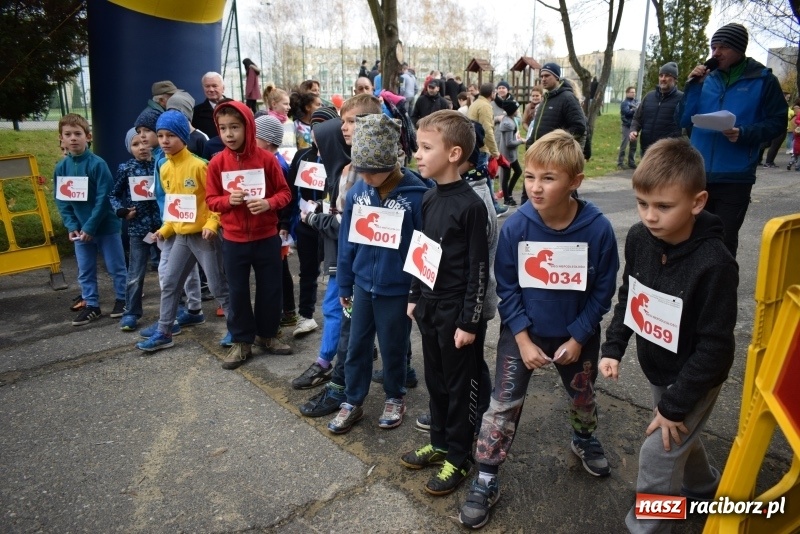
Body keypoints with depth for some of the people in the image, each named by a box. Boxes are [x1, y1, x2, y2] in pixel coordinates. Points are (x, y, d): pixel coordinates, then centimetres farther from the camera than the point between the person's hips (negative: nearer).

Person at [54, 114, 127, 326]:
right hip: (80, 229, 5)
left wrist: (90, 226, -17)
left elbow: (104, 198, -17)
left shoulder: (97, 164, -15)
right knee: (85, 271, 12)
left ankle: (122, 300, 24)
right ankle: (91, 305, 23)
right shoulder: (61, 167, 0)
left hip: (106, 226, -5)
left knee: (116, 267, 8)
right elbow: (61, 200, 5)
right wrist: (71, 226, -6)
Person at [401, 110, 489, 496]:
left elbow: (479, 268, -16)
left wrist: (469, 321, -15)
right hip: (429, 306, 7)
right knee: (435, 381, 20)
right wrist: (415, 297, 15)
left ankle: (459, 458, 26)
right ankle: (440, 442, 38)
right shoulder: (429, 198, 5)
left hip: (457, 312, -7)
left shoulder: (471, 205, -18)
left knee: (461, 387, 9)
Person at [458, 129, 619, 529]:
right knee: (503, 405, 1)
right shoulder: (516, 226, -20)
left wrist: (578, 337, -11)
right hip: (522, 332, -1)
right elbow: (506, 287, -11)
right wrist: (523, 339, -14)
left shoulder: (598, 228, -20)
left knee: (582, 396, 25)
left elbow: (603, 290, -9)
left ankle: (584, 440, 57)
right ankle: (486, 481, 17)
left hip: (576, 334, 1)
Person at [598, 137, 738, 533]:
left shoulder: (714, 264, -31)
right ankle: (705, 492, 56)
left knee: (658, 455, 1)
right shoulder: (638, 238, -13)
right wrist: (613, 347, -5)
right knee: (680, 437, 28)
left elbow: (714, 345, -26)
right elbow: (627, 295, 3)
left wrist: (676, 404, -20)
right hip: (656, 367, 7)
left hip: (693, 377, -7)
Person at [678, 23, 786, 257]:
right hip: (698, 173, 3)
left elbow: (777, 122, -1)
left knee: (724, 240, 5)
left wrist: (745, 134, -18)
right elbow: (684, 120, 3)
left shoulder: (763, 80, -2)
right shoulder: (706, 78, 7)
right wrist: (693, 86, -7)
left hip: (734, 177, -3)